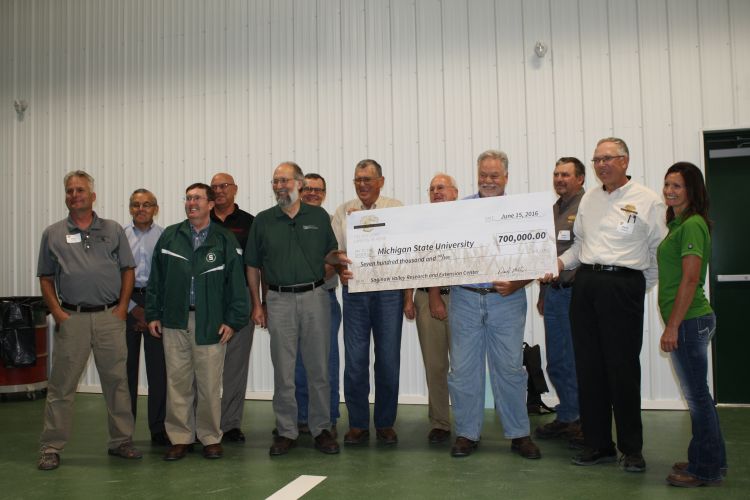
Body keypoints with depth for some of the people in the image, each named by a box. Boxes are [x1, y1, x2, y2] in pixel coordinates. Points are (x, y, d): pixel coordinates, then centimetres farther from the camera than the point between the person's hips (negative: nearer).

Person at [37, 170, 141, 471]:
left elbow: (127, 270, 8)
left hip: (110, 316, 1)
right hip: (71, 318, 0)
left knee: (116, 381, 7)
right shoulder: (53, 234, 8)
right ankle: (51, 447, 13)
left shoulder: (113, 230, 8)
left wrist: (122, 307, -2)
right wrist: (57, 312, -3)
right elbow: (45, 278, 9)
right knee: (61, 384, 3)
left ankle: (121, 441, 20)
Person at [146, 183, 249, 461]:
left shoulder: (225, 241, 3)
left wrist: (233, 321, -4)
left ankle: (210, 438, 16)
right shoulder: (170, 237, 9)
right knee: (178, 381, 5)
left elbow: (236, 283, 1)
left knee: (209, 383, 3)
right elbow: (156, 279, 11)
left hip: (210, 323, -2)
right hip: (174, 322, 2)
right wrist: (153, 314, 7)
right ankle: (180, 438, 16)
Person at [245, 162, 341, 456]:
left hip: (315, 297, 0)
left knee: (318, 368, 5)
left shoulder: (318, 216, 7)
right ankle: (286, 431, 15)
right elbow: (253, 266, 8)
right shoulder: (263, 221, 6)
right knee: (283, 371, 4)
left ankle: (321, 428, 16)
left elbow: (332, 254, 15)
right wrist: (257, 305, 4)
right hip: (279, 300, 0)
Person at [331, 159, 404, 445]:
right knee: (355, 360, 1)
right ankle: (357, 424, 14)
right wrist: (340, 269, -12)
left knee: (388, 359, 4)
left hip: (389, 291, -1)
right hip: (354, 291, 1)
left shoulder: (396, 208, 6)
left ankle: (385, 424, 17)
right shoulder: (343, 212, 10)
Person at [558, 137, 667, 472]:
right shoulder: (589, 199, 16)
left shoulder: (647, 200, -1)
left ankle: (632, 448, 13)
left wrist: (641, 288, 1)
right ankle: (598, 444, 18)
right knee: (588, 366, 7)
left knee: (623, 368, -2)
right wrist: (562, 262, 5)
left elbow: (660, 251, 1)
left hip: (623, 285, -5)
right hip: (585, 283, 5)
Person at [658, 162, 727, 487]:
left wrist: (672, 326, -20)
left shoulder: (692, 225, -14)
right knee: (699, 395, 17)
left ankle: (705, 471, 11)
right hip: (691, 321, 10)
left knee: (697, 396, 0)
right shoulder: (680, 225, 17)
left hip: (689, 321, -10)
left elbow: (690, 279, -20)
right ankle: (713, 460, 28)